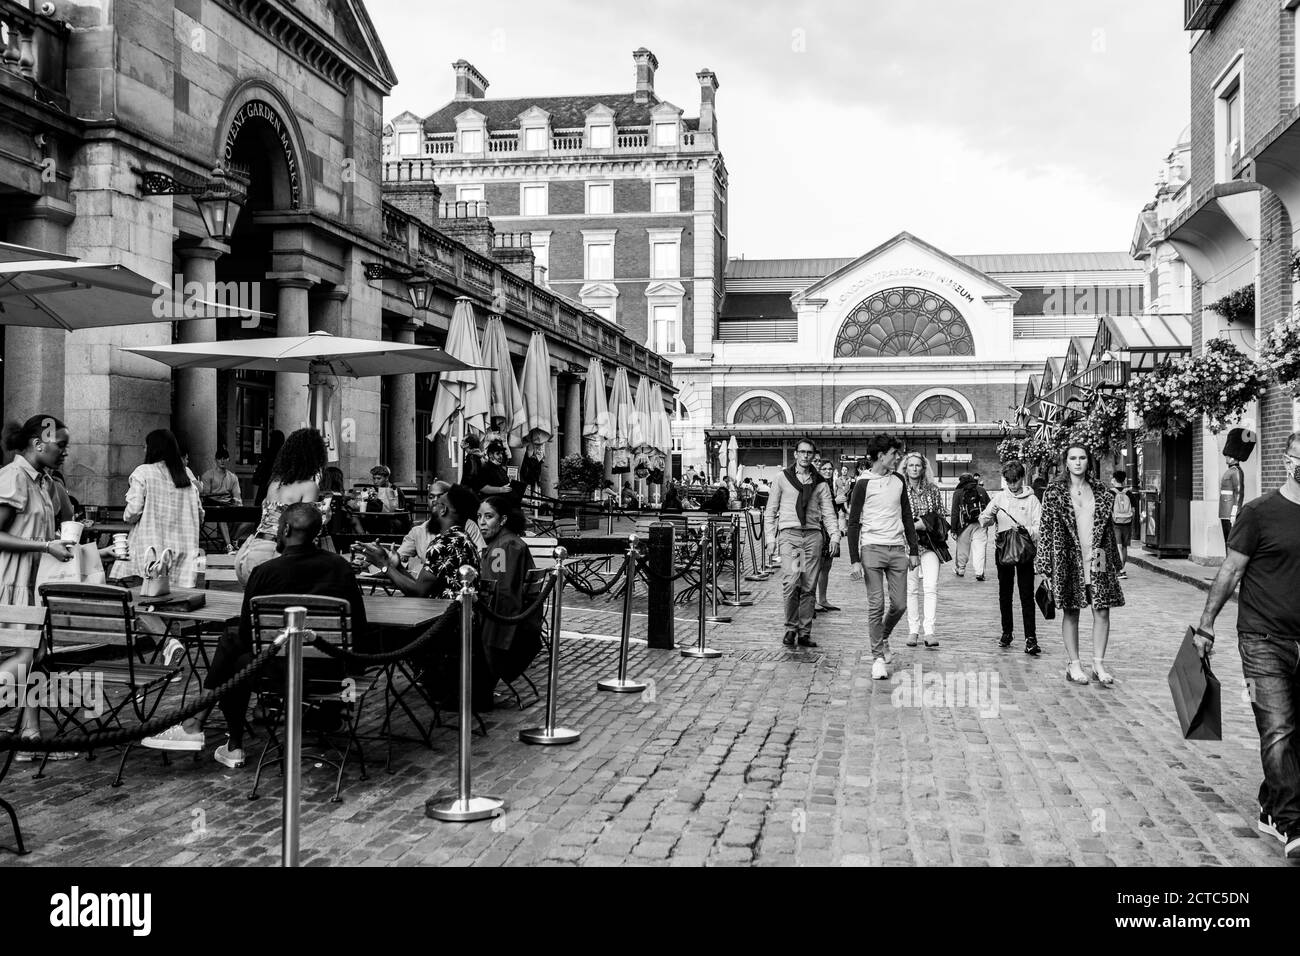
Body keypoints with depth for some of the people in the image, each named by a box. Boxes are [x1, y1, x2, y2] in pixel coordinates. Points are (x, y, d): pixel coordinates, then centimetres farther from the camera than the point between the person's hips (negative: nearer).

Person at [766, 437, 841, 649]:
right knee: (791, 583, -15)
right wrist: (771, 537, 2)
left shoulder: (820, 484, 14)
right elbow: (770, 511, 10)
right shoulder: (782, 478, 9)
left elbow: (828, 513, 10)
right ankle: (790, 629, 0)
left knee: (809, 587, 2)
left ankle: (804, 633, 9)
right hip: (788, 534, -2)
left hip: (813, 535, 2)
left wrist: (835, 536, -6)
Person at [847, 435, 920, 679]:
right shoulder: (864, 483, -4)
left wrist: (914, 550, 11)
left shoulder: (898, 480, 11)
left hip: (897, 549, 5)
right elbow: (853, 523, -3)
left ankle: (883, 638, 29)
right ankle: (878, 657, 4)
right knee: (876, 606, -5)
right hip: (872, 549, -4)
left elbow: (907, 517, 18)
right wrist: (855, 560, -10)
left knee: (899, 605, 2)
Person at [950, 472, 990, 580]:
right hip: (980, 525, 1)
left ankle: (960, 570, 23)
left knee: (962, 548, 12)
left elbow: (955, 512, -2)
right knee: (979, 549, -1)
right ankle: (979, 572, -9)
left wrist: (953, 529, -1)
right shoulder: (981, 491, 8)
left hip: (964, 526, -1)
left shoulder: (958, 493, 0)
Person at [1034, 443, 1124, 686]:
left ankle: (1098, 665, 8)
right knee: (1071, 612, 4)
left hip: (1097, 560, 3)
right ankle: (1073, 665, 13)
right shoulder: (1054, 492, 0)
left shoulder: (1102, 492, 9)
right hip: (1068, 559, -3)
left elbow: (1109, 528, 14)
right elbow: (1046, 528, -3)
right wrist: (1045, 564, -7)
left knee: (1102, 611, -1)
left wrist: (1113, 560, 11)